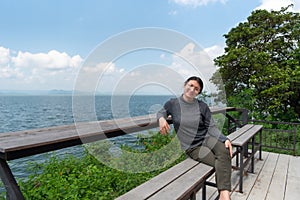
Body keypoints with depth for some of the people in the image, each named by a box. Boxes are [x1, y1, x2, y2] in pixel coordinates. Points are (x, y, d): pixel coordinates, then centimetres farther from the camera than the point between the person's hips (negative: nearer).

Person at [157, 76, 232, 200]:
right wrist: (161, 118, -8)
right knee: (221, 164, -25)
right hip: (192, 148, -2)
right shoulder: (173, 103, 1)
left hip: (207, 138, 3)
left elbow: (211, 127, 3)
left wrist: (225, 139, -15)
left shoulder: (202, 106, 5)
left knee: (224, 152, -31)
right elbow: (161, 112, 17)